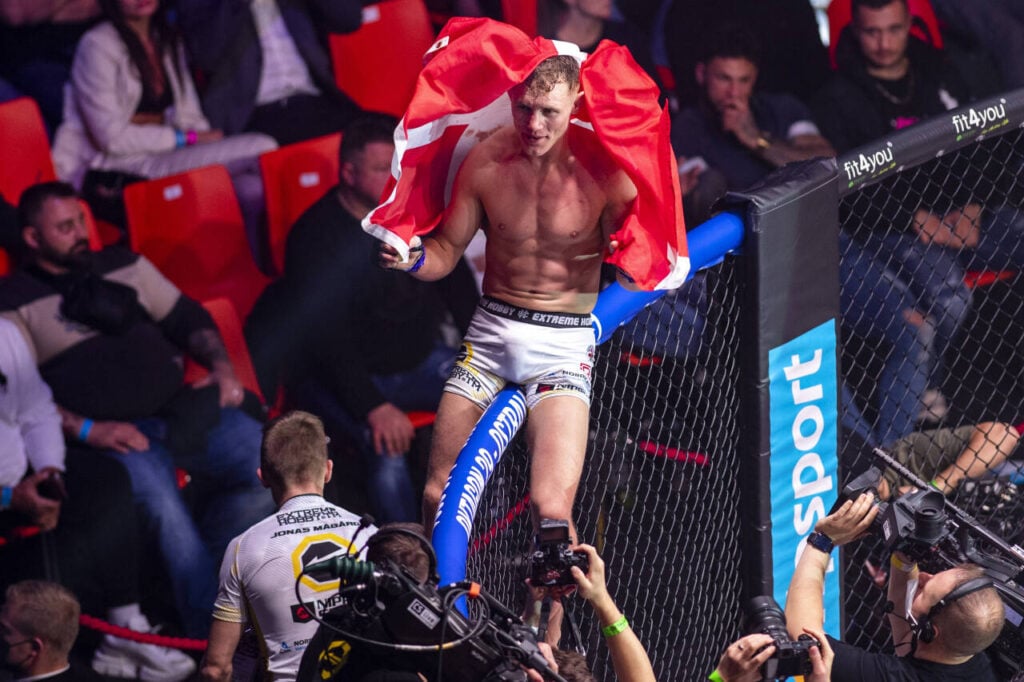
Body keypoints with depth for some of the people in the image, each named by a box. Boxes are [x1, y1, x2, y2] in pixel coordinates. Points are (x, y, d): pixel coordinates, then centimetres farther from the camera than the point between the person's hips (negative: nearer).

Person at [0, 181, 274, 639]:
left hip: (183, 408, 5)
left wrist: (221, 367, 5)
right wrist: (87, 429, -15)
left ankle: (192, 562, 0)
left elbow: (186, 318, 24)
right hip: (113, 434, -5)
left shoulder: (122, 266, 21)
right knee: (162, 507, -35)